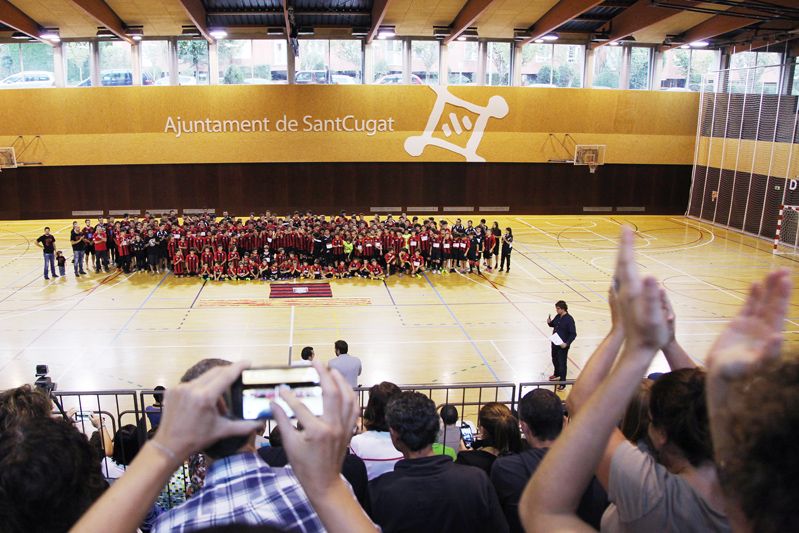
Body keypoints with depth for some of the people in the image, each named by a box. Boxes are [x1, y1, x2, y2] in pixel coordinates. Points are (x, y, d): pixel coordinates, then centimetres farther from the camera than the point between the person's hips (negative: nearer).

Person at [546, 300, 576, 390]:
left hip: (563, 345, -8)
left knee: (562, 363, 0)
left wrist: (566, 343, -27)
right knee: (555, 360, 24)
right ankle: (557, 374, 49)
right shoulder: (557, 316, 1)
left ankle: (562, 383, 11)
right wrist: (549, 322, -5)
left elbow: (573, 334, -19)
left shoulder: (569, 319, -20)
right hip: (555, 343, 8)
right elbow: (553, 324, 18)